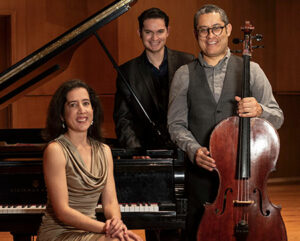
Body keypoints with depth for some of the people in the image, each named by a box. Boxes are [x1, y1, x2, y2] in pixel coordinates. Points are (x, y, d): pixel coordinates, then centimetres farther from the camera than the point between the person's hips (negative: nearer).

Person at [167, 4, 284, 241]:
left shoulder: (250, 70, 6)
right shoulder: (184, 75, 8)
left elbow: (277, 117, 3)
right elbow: (176, 124, 7)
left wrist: (259, 110, -20)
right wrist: (194, 149, -12)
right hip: (202, 172, 1)